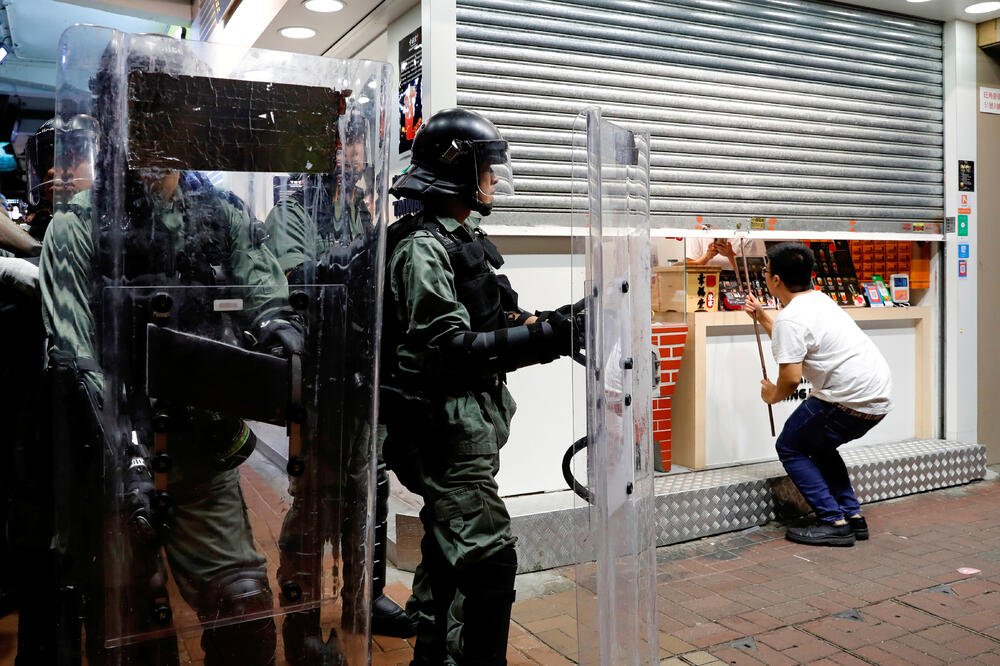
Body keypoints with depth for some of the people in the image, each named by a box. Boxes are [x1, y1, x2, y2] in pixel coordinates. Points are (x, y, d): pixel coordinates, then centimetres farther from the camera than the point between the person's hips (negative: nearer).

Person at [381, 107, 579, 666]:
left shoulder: (465, 239, 16)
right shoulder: (423, 247, -15)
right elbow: (450, 348, -24)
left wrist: (547, 324, 5)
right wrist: (545, 336, -25)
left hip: (468, 425, 10)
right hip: (446, 428, -10)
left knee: (446, 552, 19)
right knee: (489, 560, -10)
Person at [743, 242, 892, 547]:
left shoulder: (790, 318, -14)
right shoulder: (819, 299, 17)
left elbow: (791, 377, -20)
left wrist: (774, 394, 1)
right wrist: (761, 316, 38)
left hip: (850, 401, -10)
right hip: (879, 397, 10)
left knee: (790, 448, 6)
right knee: (818, 443, 27)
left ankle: (834, 522, 2)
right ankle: (853, 515, 23)